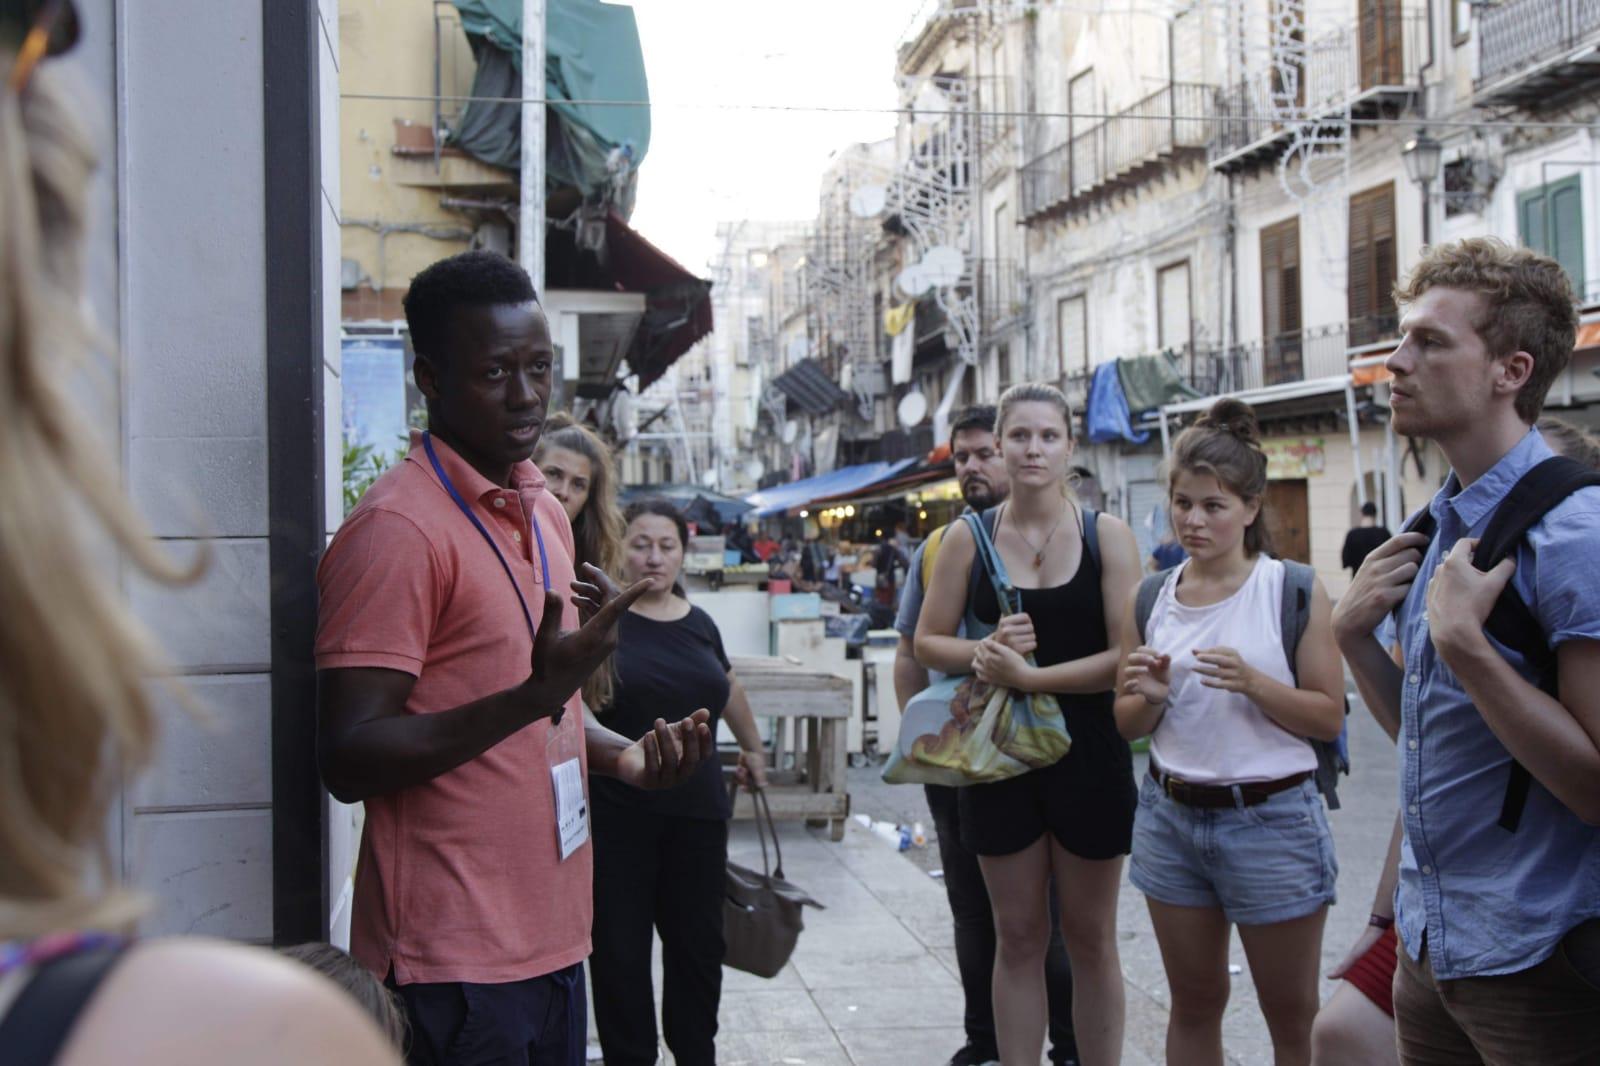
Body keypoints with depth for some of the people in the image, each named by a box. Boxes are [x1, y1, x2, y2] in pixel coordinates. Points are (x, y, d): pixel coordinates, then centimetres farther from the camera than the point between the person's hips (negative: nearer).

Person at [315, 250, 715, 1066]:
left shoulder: (545, 511, 13)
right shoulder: (399, 526, -15)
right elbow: (348, 759, -20)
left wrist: (623, 755, 5)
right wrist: (535, 693, -29)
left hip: (549, 938, 8)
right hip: (455, 962, -8)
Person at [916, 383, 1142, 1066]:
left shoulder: (1107, 535, -3)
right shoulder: (969, 537, 2)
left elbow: (1128, 655, -11)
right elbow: (928, 643, 5)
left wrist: (1028, 674, -18)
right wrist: (983, 653, -15)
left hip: (1089, 755, -1)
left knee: (1090, 938, 9)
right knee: (1017, 937, 10)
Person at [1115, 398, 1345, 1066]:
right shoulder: (1150, 599, 4)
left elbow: (1329, 717, -8)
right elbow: (1128, 726, 9)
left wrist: (1252, 682, -22)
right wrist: (1149, 695, -13)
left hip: (1271, 818, -3)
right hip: (1170, 816, 4)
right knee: (1194, 1004, 15)